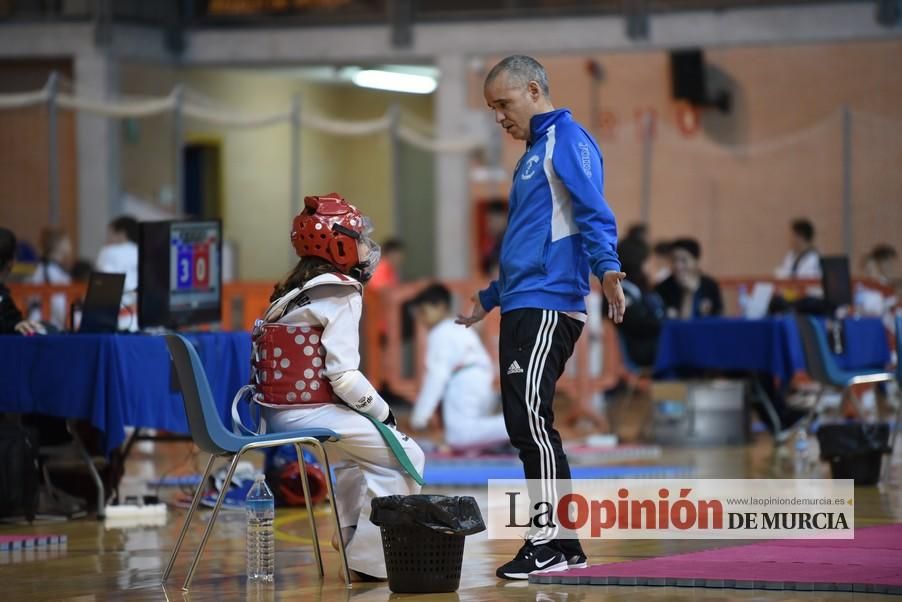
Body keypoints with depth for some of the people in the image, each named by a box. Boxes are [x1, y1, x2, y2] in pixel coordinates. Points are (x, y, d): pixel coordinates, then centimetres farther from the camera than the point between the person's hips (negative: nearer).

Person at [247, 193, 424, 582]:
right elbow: (343, 375, -18)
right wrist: (382, 412, -3)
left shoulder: (296, 290, 16)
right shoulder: (340, 294, -10)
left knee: (356, 450, 34)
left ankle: (350, 536, 38)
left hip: (280, 408, 9)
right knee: (406, 457, 1)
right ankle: (369, 557, -2)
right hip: (309, 413, -9)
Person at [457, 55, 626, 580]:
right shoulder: (533, 155, 25)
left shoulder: (568, 139, -4)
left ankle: (555, 540, -14)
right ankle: (556, 542, 9)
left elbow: (593, 210, -19)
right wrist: (488, 300, 40)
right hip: (520, 306, 10)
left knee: (531, 417, -16)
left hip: (549, 306, -10)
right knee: (525, 426, 6)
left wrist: (606, 267, -35)